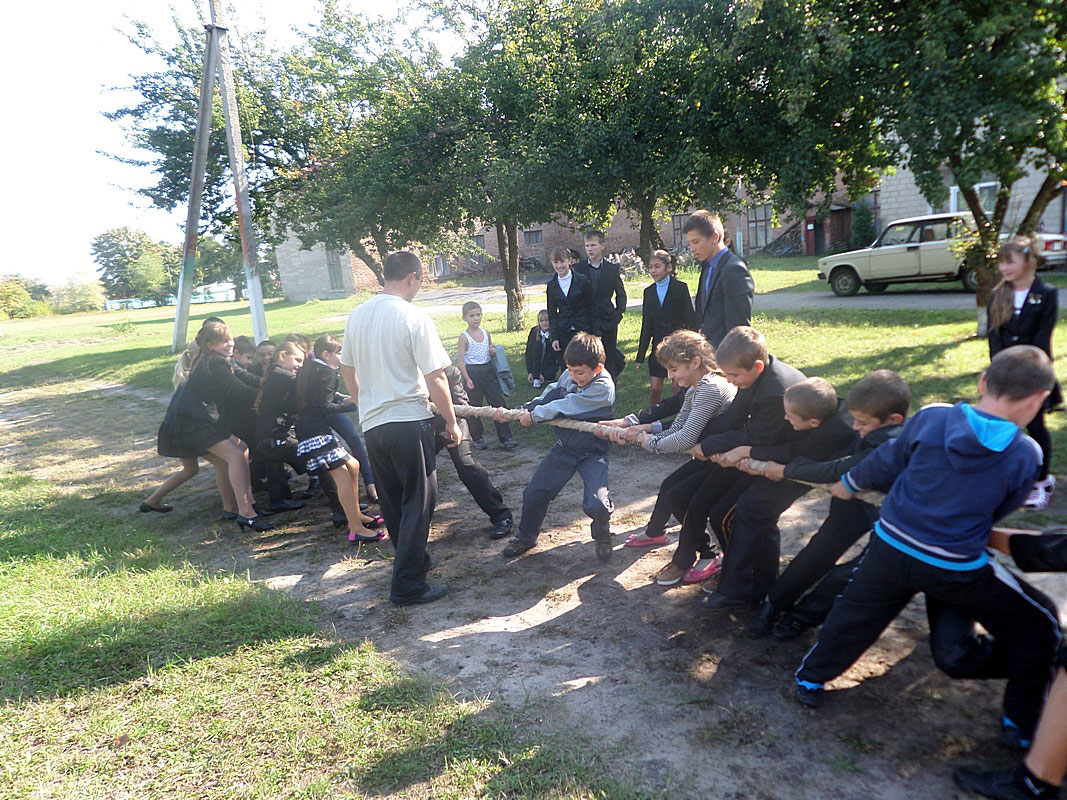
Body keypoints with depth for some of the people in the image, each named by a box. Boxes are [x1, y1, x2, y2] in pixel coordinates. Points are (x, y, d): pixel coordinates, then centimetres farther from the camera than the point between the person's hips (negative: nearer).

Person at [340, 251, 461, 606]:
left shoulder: (357, 315, 7)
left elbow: (347, 370, 17)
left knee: (392, 500, 19)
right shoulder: (414, 317, -13)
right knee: (418, 501, 4)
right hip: (409, 421, -7)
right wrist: (451, 422, -4)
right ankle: (408, 585, 7)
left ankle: (414, 560, 36)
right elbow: (436, 380, -15)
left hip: (372, 424, 7)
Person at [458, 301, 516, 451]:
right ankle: (477, 438, 22)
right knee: (474, 407, 5)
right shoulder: (464, 337, -7)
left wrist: (493, 352, -2)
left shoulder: (486, 333, 7)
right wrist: (467, 379, -20)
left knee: (498, 403, 1)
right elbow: (461, 361, -11)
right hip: (472, 372, -4)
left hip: (489, 370, 4)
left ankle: (505, 438, 5)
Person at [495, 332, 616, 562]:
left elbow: (566, 406, -28)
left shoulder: (604, 387, -24)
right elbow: (549, 396, 7)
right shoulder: (568, 376, -3)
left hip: (592, 453, -5)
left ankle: (602, 536, 16)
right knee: (534, 493, 5)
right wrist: (521, 410, -8)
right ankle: (526, 537, 30)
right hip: (564, 448, 6)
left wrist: (534, 415, -22)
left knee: (597, 503, -19)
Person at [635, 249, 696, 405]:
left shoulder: (680, 287, -4)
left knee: (679, 387, 1)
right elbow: (646, 326, 10)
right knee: (655, 388, 2)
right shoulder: (649, 292, 8)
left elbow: (690, 318, -5)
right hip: (659, 344, 4)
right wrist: (640, 356, 8)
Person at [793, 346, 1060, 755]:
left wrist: (849, 483, 19)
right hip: (957, 570, -2)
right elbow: (1002, 510, 2)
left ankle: (811, 679, 37)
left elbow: (885, 464, 1)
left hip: (890, 548, 2)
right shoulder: (1025, 455, -13)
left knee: (854, 615, 23)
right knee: (1036, 631, 21)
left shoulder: (930, 418, -11)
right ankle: (1023, 725, 31)